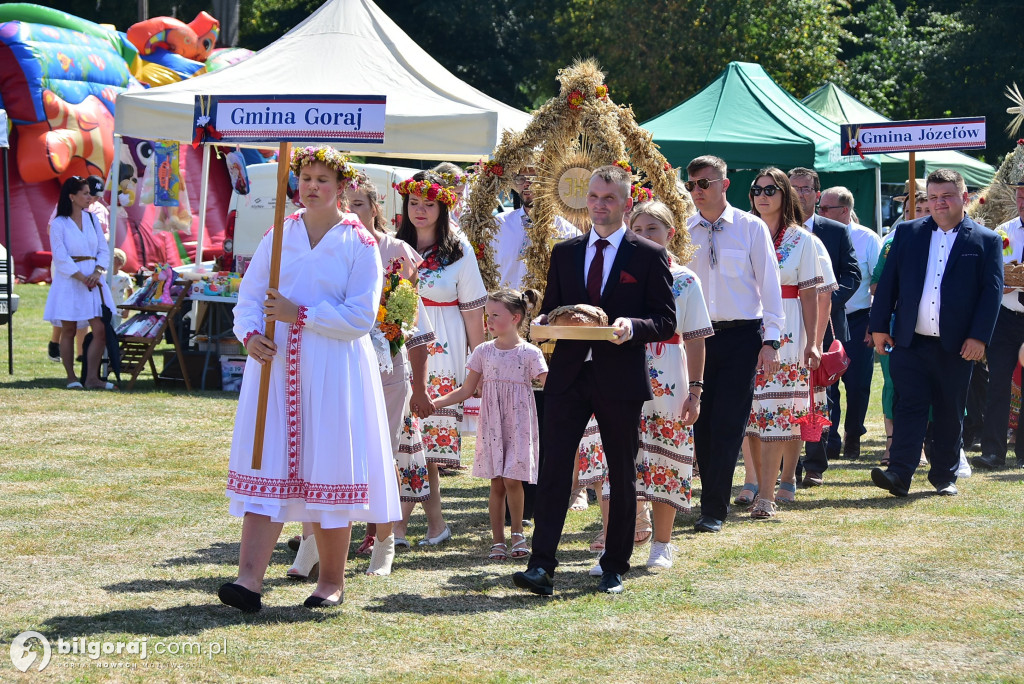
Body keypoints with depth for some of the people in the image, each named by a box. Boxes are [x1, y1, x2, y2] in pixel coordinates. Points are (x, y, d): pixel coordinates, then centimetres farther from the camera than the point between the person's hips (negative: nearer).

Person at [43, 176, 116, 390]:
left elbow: (104, 250, 9)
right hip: (69, 282, -4)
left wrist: (97, 272, -8)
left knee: (100, 330, -5)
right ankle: (71, 377, 9)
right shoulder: (59, 224, -4)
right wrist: (82, 278, -17)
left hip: (93, 280, 4)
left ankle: (92, 377, -3)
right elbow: (61, 258, -10)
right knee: (69, 331, 1)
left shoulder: (92, 219, 10)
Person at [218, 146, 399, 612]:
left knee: (329, 470, 0)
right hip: (275, 364, 3)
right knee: (268, 468, -5)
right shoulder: (278, 236, 12)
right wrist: (250, 334, -10)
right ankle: (250, 577, -12)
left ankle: (332, 581, 11)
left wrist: (299, 315, -14)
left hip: (333, 371, -3)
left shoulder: (359, 244, 0)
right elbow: (248, 297, 10)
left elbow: (361, 316, -8)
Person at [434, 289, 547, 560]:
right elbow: (467, 390, 11)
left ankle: (518, 532, 11)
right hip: (491, 425, 3)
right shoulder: (483, 352, 7)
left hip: (519, 424, -3)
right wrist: (433, 403, 4)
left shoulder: (530, 353, -2)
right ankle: (498, 540, 10)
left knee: (512, 479, -10)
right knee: (496, 483, 2)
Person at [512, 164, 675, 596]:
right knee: (553, 470, -7)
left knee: (621, 477, 7)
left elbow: (666, 320, -1)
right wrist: (543, 323, -5)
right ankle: (541, 568, -9)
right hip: (568, 377, 2)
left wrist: (633, 327, -20)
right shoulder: (564, 253, 13)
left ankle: (614, 569, 17)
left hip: (620, 381, -2)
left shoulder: (649, 256, 2)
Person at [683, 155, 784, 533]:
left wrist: (770, 341, -5)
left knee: (728, 424, -6)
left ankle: (714, 511, -3)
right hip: (696, 335, 3)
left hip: (741, 335, -3)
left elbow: (769, 285, 0)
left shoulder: (751, 228, 0)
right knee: (701, 423, 4)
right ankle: (713, 499, 15)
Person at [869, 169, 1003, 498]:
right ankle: (899, 474, -12)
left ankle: (945, 476, 19)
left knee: (950, 414, 8)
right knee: (909, 407, -6)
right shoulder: (908, 233, 9)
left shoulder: (986, 241, 3)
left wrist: (979, 336, -11)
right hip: (910, 341, 1)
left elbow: (992, 291, -2)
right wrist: (879, 326, 2)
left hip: (956, 346, -1)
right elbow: (888, 282, 8)